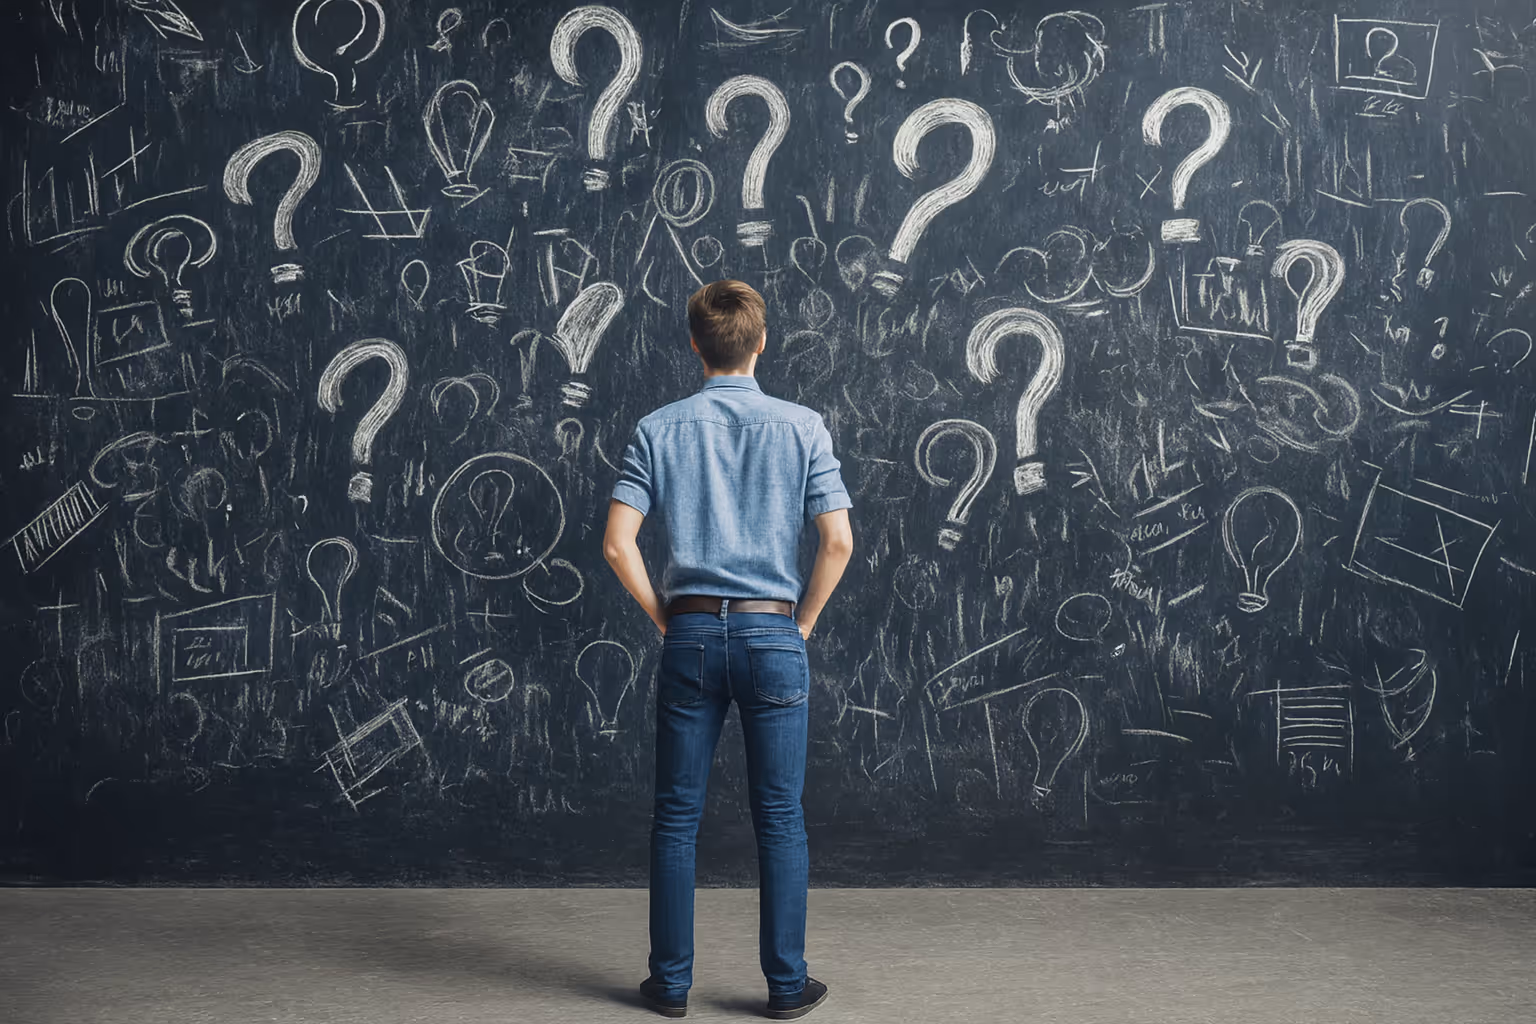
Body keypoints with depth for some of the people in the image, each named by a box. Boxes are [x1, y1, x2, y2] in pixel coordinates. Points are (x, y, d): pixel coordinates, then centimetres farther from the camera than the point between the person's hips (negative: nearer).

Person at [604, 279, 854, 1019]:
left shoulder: (658, 430, 0)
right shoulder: (802, 427, -2)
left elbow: (617, 544, -6)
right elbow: (838, 542, -7)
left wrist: (663, 617, 6)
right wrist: (804, 620, 6)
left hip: (690, 634, 1)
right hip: (772, 633, -1)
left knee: (676, 816, 9)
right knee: (779, 818, 7)